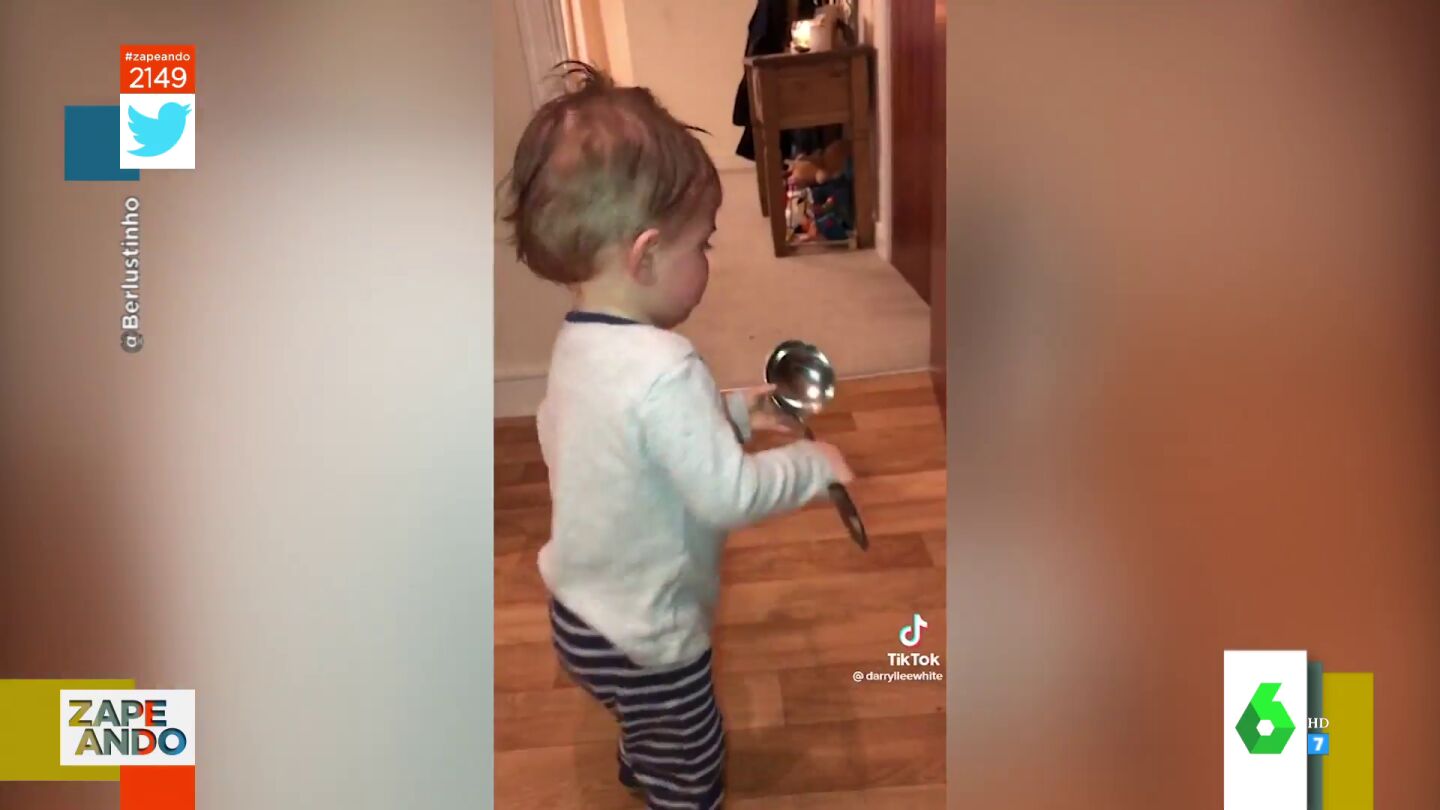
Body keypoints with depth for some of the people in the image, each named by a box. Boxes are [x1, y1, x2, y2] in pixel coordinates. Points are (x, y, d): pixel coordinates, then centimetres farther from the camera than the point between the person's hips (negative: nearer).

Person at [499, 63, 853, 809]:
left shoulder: (581, 343, -4)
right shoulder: (662, 369, -34)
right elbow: (727, 494, -30)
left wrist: (734, 412, 5)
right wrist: (814, 463, -15)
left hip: (584, 609, 9)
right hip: (643, 634, -9)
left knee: (654, 734, 38)